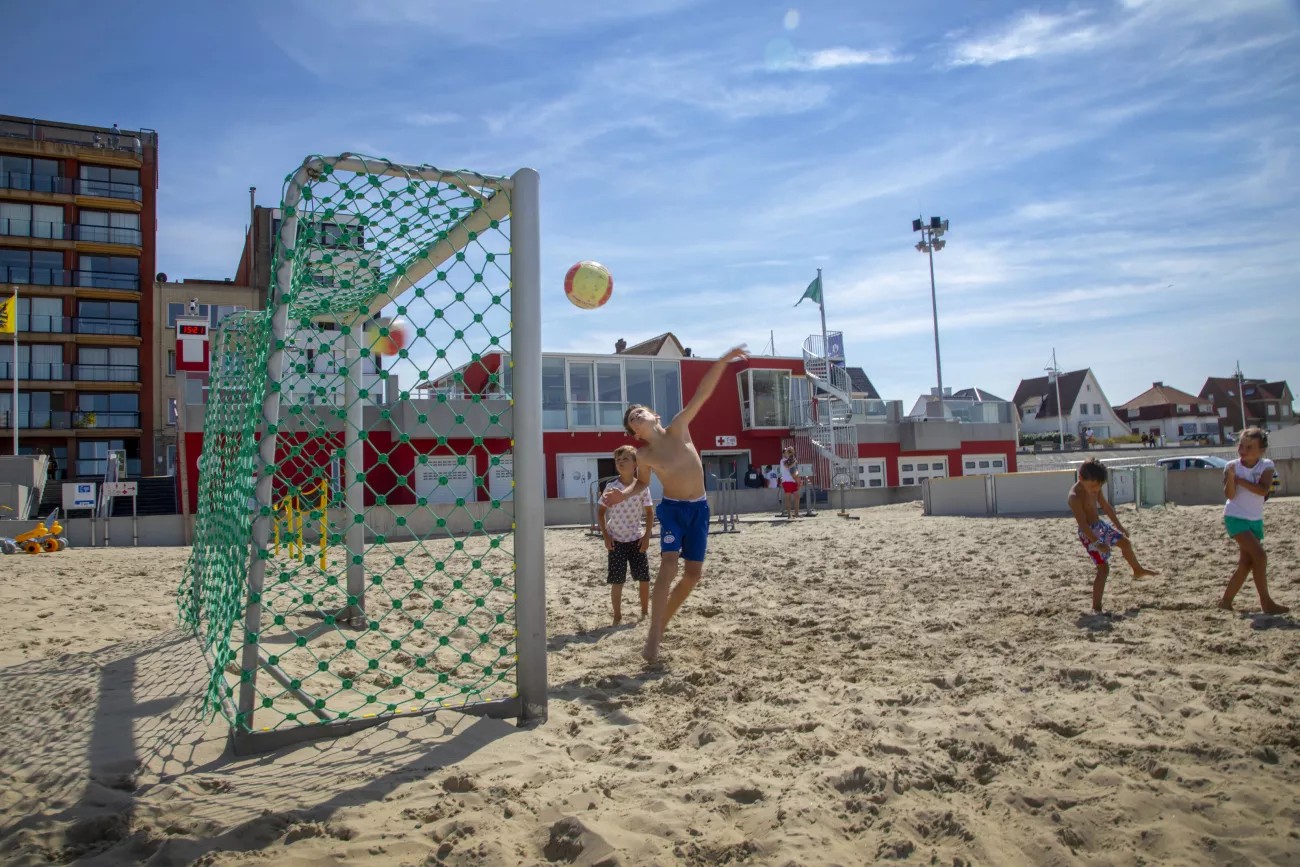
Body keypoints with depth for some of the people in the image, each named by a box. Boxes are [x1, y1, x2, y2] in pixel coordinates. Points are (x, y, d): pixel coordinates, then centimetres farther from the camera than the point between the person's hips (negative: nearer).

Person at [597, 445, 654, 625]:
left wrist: (647, 536, -5)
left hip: (636, 539, 1)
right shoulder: (611, 487, -6)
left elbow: (649, 512, 1)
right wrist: (605, 535, -5)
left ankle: (645, 612, 23)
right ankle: (618, 617, 11)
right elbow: (600, 511, 2)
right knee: (617, 581, -1)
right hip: (616, 540, -1)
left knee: (644, 578, 4)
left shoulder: (642, 487, -5)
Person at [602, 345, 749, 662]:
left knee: (694, 572, 5)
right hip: (672, 508, -3)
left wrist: (723, 361, -17)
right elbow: (643, 483, 13)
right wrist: (623, 494, -8)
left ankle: (662, 624, 21)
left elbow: (702, 394, -11)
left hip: (699, 508, 3)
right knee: (669, 565, -21)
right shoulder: (644, 455, -6)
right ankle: (653, 636, -19)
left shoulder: (678, 429, -6)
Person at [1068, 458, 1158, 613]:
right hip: (1089, 533, -9)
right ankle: (1096, 607, -2)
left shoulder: (1094, 488, -3)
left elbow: (1106, 506, 11)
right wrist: (1097, 543, -34)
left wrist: (1119, 526, 17)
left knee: (1125, 542, 24)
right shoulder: (1075, 497, -29)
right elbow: (1083, 523, -31)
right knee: (1103, 568, -8)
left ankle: (1138, 570, 54)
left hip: (1100, 525, 9)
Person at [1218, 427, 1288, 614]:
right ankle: (1266, 602, -7)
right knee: (1259, 556, -17)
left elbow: (1263, 489, -19)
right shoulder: (1232, 466, -10)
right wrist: (1230, 476, -32)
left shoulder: (1266, 466, -4)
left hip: (1255, 520, 4)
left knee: (1246, 563, 6)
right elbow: (1229, 494, -18)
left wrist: (1239, 480, -21)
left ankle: (1226, 600, 17)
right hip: (1235, 518, -4)